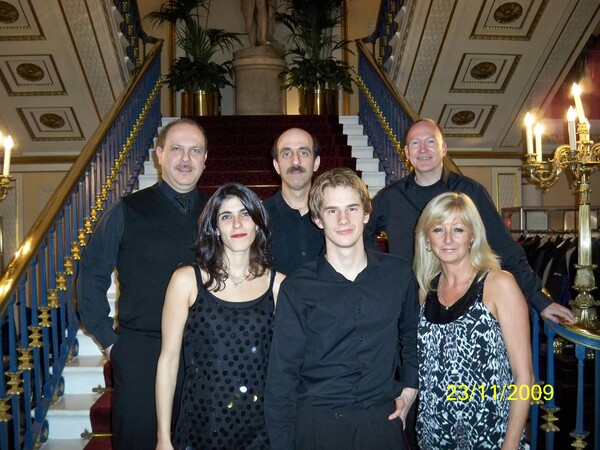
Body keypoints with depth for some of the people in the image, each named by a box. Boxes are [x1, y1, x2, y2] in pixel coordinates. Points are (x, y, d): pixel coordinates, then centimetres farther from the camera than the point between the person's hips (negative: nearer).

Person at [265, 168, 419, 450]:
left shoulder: (399, 273, -1)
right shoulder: (296, 288, -8)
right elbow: (282, 376, -6)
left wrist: (409, 388, 8)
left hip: (383, 421, 2)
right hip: (317, 424, -2)